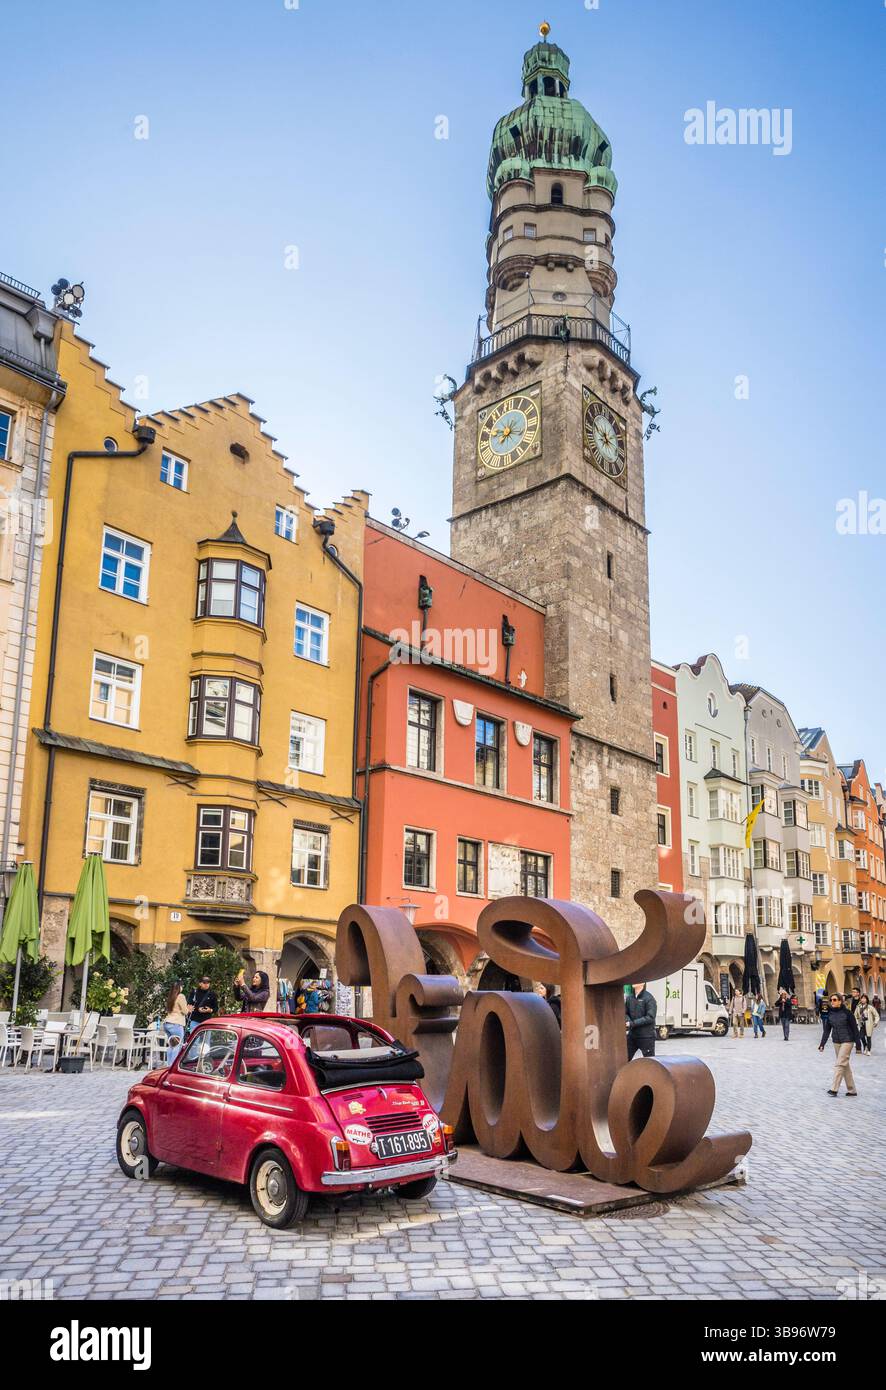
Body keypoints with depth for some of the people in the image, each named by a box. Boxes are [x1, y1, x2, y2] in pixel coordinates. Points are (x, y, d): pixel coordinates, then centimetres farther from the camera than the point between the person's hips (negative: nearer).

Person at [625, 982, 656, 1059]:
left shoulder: (648, 998, -13)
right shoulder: (629, 998, 5)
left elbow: (650, 1018, -19)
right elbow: (625, 1013, 11)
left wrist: (632, 1023, -20)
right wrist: (628, 1021, -12)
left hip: (646, 1036, -6)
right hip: (632, 1034, 6)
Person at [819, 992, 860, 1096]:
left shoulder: (847, 1012, -11)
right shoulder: (830, 1013, 3)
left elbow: (855, 1028, -7)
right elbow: (827, 1030, 6)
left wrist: (857, 1043, -7)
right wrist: (822, 1044, 1)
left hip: (847, 1041, -6)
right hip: (836, 1042, 6)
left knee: (840, 1064, -11)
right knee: (845, 1065, 11)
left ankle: (834, 1089, -10)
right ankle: (852, 1090, 19)